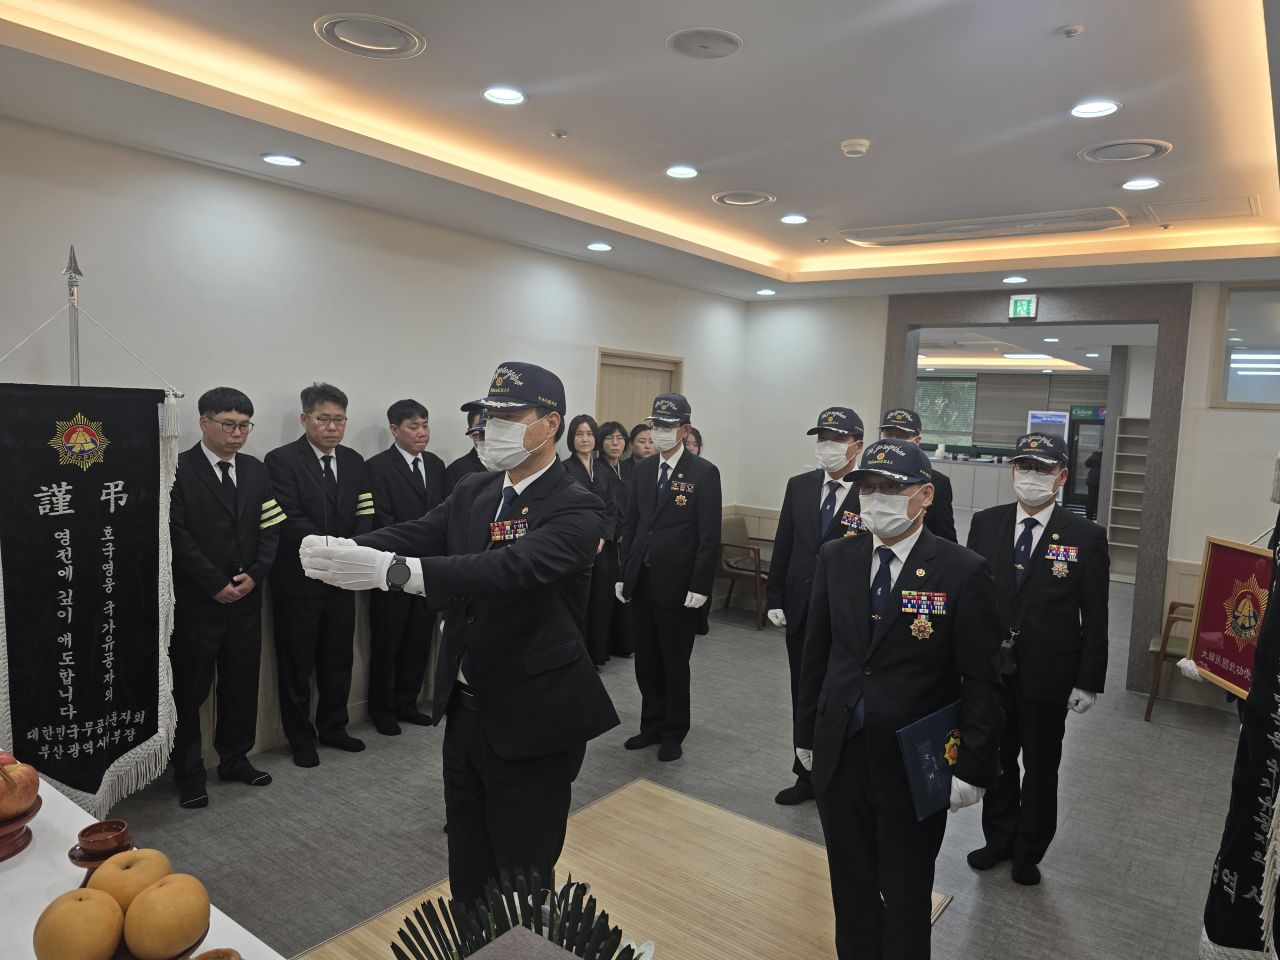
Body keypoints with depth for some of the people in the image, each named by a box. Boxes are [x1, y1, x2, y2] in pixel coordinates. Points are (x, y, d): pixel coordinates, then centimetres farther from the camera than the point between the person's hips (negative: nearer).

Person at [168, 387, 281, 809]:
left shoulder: (256, 470, 10)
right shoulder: (178, 470, -7)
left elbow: (271, 528, 8)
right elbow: (176, 535, -12)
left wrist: (255, 573, -7)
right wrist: (216, 584, -14)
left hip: (245, 597, 5)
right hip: (195, 600, -5)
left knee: (242, 683, 12)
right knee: (190, 688, 5)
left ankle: (235, 758, 27)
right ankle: (188, 773, 18)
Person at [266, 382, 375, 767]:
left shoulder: (354, 461, 7)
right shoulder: (282, 460, -10)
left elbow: (365, 514, 4)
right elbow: (290, 519, -19)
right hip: (299, 580, -5)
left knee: (339, 658, 16)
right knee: (297, 663, 9)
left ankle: (333, 727, 32)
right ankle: (301, 738, 24)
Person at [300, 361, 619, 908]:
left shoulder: (576, 509, -18)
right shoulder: (472, 493, 5)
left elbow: (511, 568, -34)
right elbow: (415, 535, -7)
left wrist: (392, 570, -42)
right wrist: (341, 552, -27)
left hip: (531, 719, -6)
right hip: (466, 708, 6)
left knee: (524, 873, 11)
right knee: (468, 868, 22)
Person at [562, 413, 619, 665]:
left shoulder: (604, 471, 12)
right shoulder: (563, 469, -2)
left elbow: (612, 509, 8)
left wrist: (602, 538, -6)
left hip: (602, 546, 4)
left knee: (601, 600, 7)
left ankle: (597, 653, 19)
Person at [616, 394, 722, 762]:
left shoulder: (704, 472, -8)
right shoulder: (642, 469, 9)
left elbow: (710, 535, -11)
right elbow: (631, 525, 12)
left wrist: (700, 586, -15)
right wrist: (624, 574, 8)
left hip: (677, 583, -5)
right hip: (640, 580, 5)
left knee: (675, 662, 8)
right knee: (646, 660, 14)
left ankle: (673, 734, 23)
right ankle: (651, 724, 31)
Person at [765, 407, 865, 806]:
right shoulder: (799, 486, 4)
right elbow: (783, 545, 7)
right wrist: (775, 598, 6)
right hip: (801, 612, 5)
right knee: (803, 697, 15)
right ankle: (807, 776, 32)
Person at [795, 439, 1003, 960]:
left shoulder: (964, 572, -13)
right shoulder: (835, 557, -1)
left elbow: (983, 681, -10)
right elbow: (815, 653, 6)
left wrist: (973, 767, -11)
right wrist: (806, 733, 9)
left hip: (914, 768, -3)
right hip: (838, 757, 4)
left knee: (906, 897, 15)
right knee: (851, 888, 20)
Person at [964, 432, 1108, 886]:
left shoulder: (1086, 537, -9)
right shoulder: (985, 523, -2)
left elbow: (1094, 618, -6)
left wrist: (1088, 681, -7)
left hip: (1047, 677, -2)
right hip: (990, 668, 2)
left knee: (1041, 767, 15)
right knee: (996, 759, 17)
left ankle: (1029, 852, 35)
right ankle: (999, 839, 38)